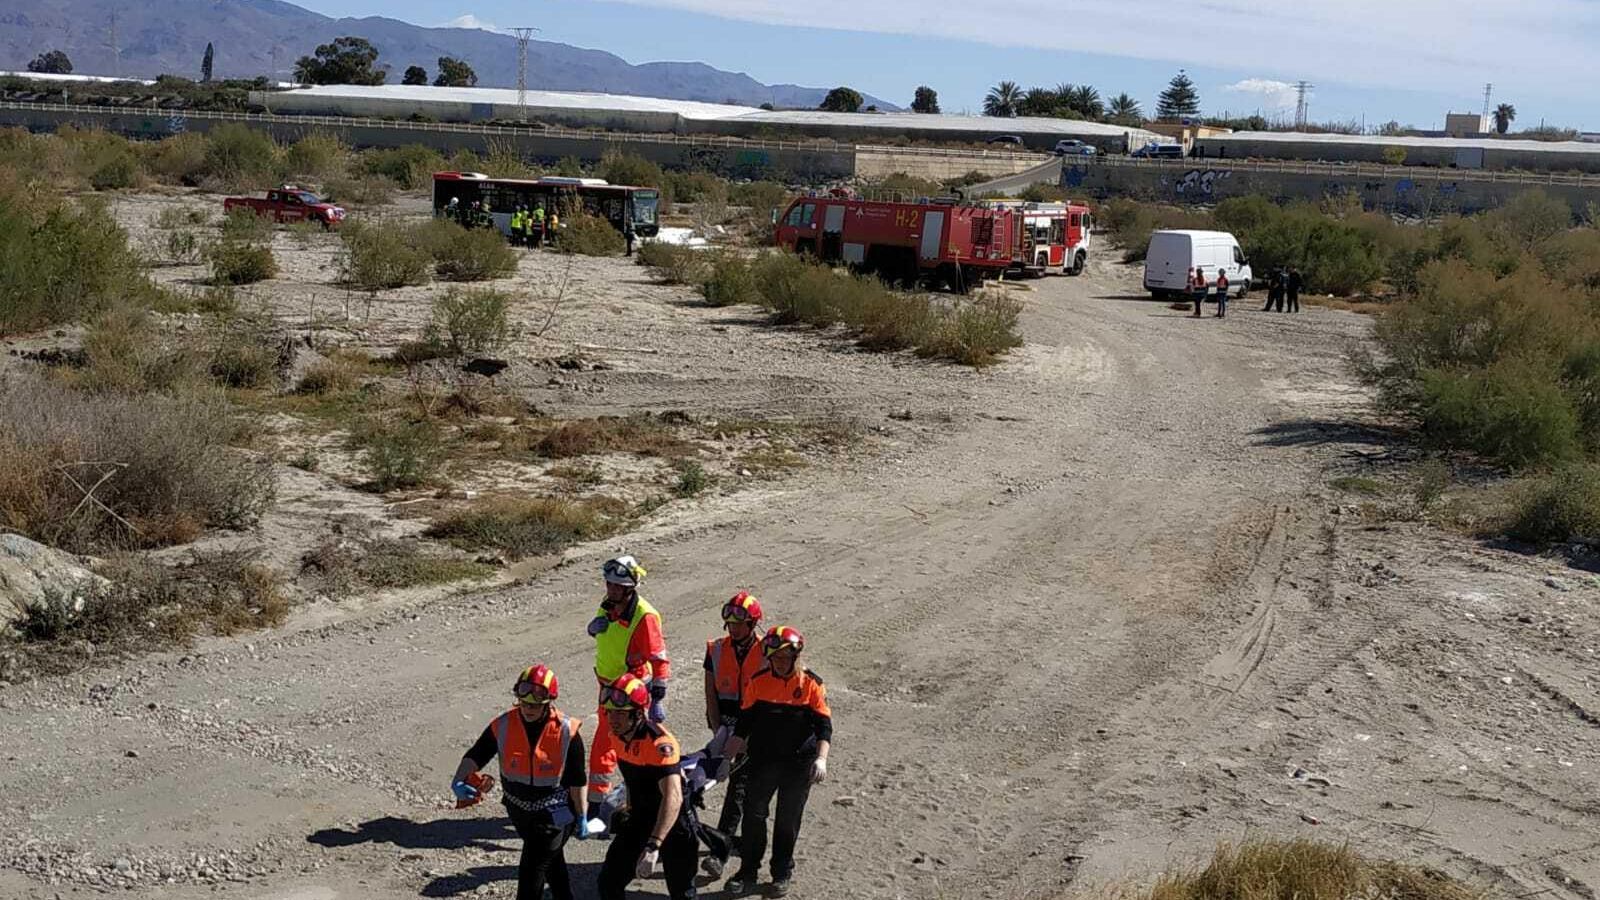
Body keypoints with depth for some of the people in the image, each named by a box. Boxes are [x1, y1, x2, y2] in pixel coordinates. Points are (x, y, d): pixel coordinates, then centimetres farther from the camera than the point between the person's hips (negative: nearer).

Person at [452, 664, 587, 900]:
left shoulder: (567, 731, -18)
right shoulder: (503, 726, -12)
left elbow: (577, 780, -10)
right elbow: (475, 756, -9)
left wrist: (581, 817, -3)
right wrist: (458, 781, -28)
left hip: (552, 812, -4)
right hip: (518, 809, 4)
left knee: (531, 871, -9)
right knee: (552, 863, 24)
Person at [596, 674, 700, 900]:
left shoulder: (660, 743, -30)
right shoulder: (617, 734, -4)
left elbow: (673, 798, -40)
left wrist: (653, 846, -47)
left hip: (673, 822, -7)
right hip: (640, 818, 7)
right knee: (609, 882, 4)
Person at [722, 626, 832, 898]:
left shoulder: (811, 684, -8)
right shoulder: (758, 682, -2)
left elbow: (824, 726, -9)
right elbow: (744, 723, 4)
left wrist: (821, 758, -22)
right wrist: (729, 756, 0)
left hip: (798, 765, -2)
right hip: (762, 761, 2)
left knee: (788, 821, 10)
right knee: (753, 815, 1)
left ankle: (782, 873, 25)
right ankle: (748, 872, 13)